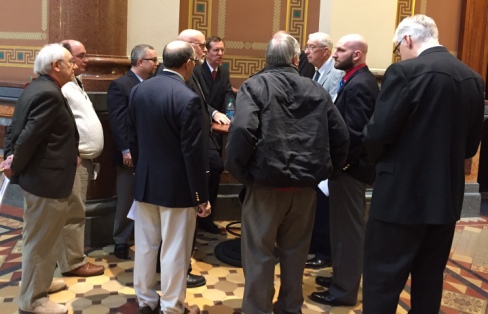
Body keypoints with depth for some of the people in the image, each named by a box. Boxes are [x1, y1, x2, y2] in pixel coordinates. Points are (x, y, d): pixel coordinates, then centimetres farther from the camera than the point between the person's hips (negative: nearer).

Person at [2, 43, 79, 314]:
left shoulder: (37, 88, 10)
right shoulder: (49, 94, -22)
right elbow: (30, 135, -24)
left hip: (37, 175, 11)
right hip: (45, 179, -11)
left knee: (39, 238, 25)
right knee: (40, 240, 3)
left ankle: (38, 281, 42)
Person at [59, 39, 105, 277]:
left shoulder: (75, 83, 17)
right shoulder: (61, 87, -17)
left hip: (84, 157, 10)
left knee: (76, 212, 17)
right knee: (73, 213, -2)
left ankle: (73, 256, 29)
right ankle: (73, 262, 8)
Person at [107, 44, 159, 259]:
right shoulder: (120, 85, -8)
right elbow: (117, 121, -14)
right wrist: (126, 150, -19)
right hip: (132, 154, -6)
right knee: (127, 201, 5)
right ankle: (121, 242, 19)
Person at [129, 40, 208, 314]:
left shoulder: (139, 90, 1)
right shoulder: (188, 99, -20)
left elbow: (133, 137, 9)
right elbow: (194, 153, -19)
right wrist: (202, 195, -11)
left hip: (145, 182, 7)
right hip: (177, 187, -6)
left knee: (145, 245, 17)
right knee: (174, 251, 6)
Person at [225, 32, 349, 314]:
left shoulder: (255, 86, -4)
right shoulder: (316, 91, 7)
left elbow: (242, 129, -21)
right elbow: (341, 136, 5)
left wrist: (239, 170, -9)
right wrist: (323, 170, 14)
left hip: (266, 183, -4)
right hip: (305, 185, 4)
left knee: (259, 254, 8)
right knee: (295, 252, 19)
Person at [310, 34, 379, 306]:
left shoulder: (358, 85, -20)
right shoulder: (360, 80, 12)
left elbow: (355, 133, -26)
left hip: (350, 167, -10)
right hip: (350, 163, 10)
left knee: (348, 228, 1)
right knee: (347, 225, 19)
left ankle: (344, 290, 14)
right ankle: (343, 276, 34)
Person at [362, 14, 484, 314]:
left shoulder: (406, 71, -15)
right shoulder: (473, 78, 6)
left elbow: (378, 132, -17)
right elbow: (471, 144, 11)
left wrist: (383, 159, 3)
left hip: (402, 193, -7)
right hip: (447, 194, 7)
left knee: (382, 280, 4)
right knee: (430, 278, 18)